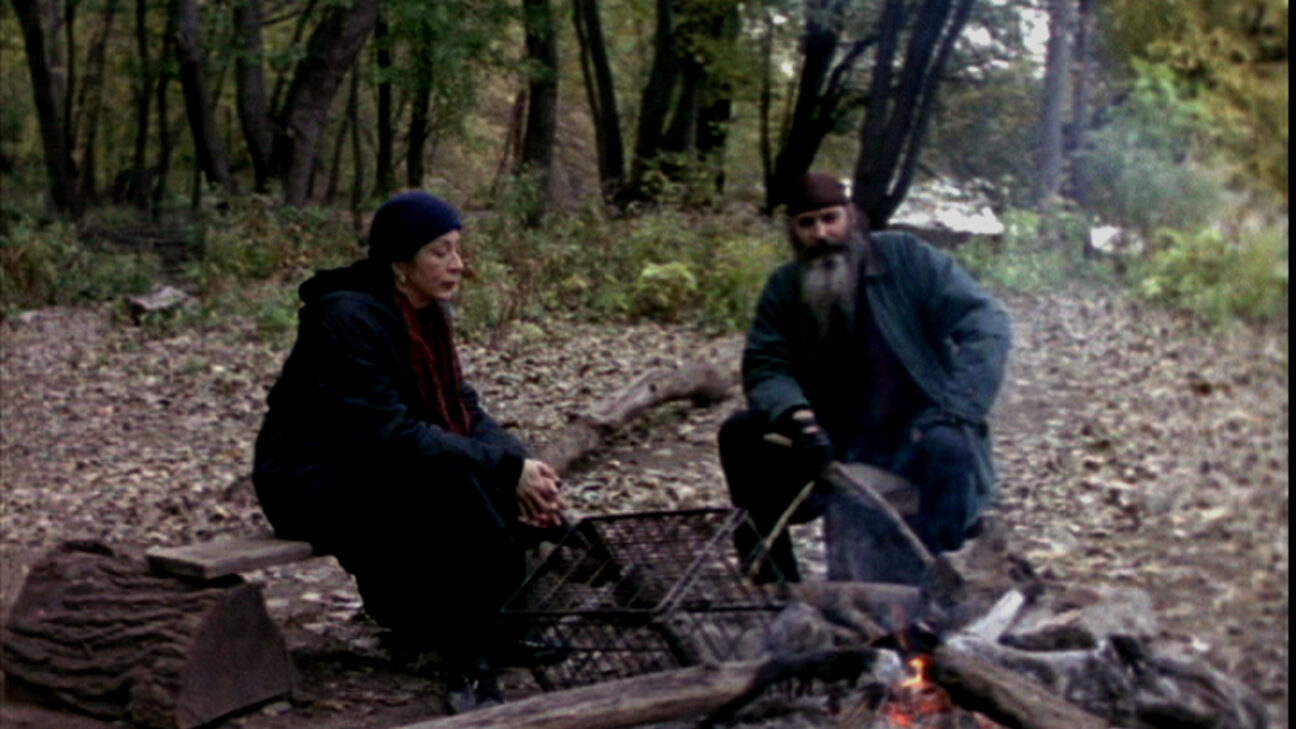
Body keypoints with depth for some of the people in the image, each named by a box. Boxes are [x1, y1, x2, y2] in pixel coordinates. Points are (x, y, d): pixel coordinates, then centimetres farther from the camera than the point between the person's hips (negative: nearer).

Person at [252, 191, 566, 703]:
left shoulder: (427, 311, 2)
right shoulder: (348, 318, -24)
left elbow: (462, 408, 3)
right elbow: (390, 434, -30)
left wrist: (519, 463, -16)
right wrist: (508, 467, -29)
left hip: (375, 468, 8)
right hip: (313, 482, -8)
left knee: (519, 496, -11)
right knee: (450, 485, -32)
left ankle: (419, 615, 4)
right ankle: (476, 635, -17)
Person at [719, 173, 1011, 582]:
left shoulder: (906, 259, -7)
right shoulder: (784, 289, 4)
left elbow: (985, 324, -12)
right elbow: (764, 368, -2)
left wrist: (956, 411, -23)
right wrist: (793, 413, -26)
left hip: (918, 436, -4)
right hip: (837, 443, 4)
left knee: (948, 448, -36)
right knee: (741, 435, -14)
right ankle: (775, 589, -6)